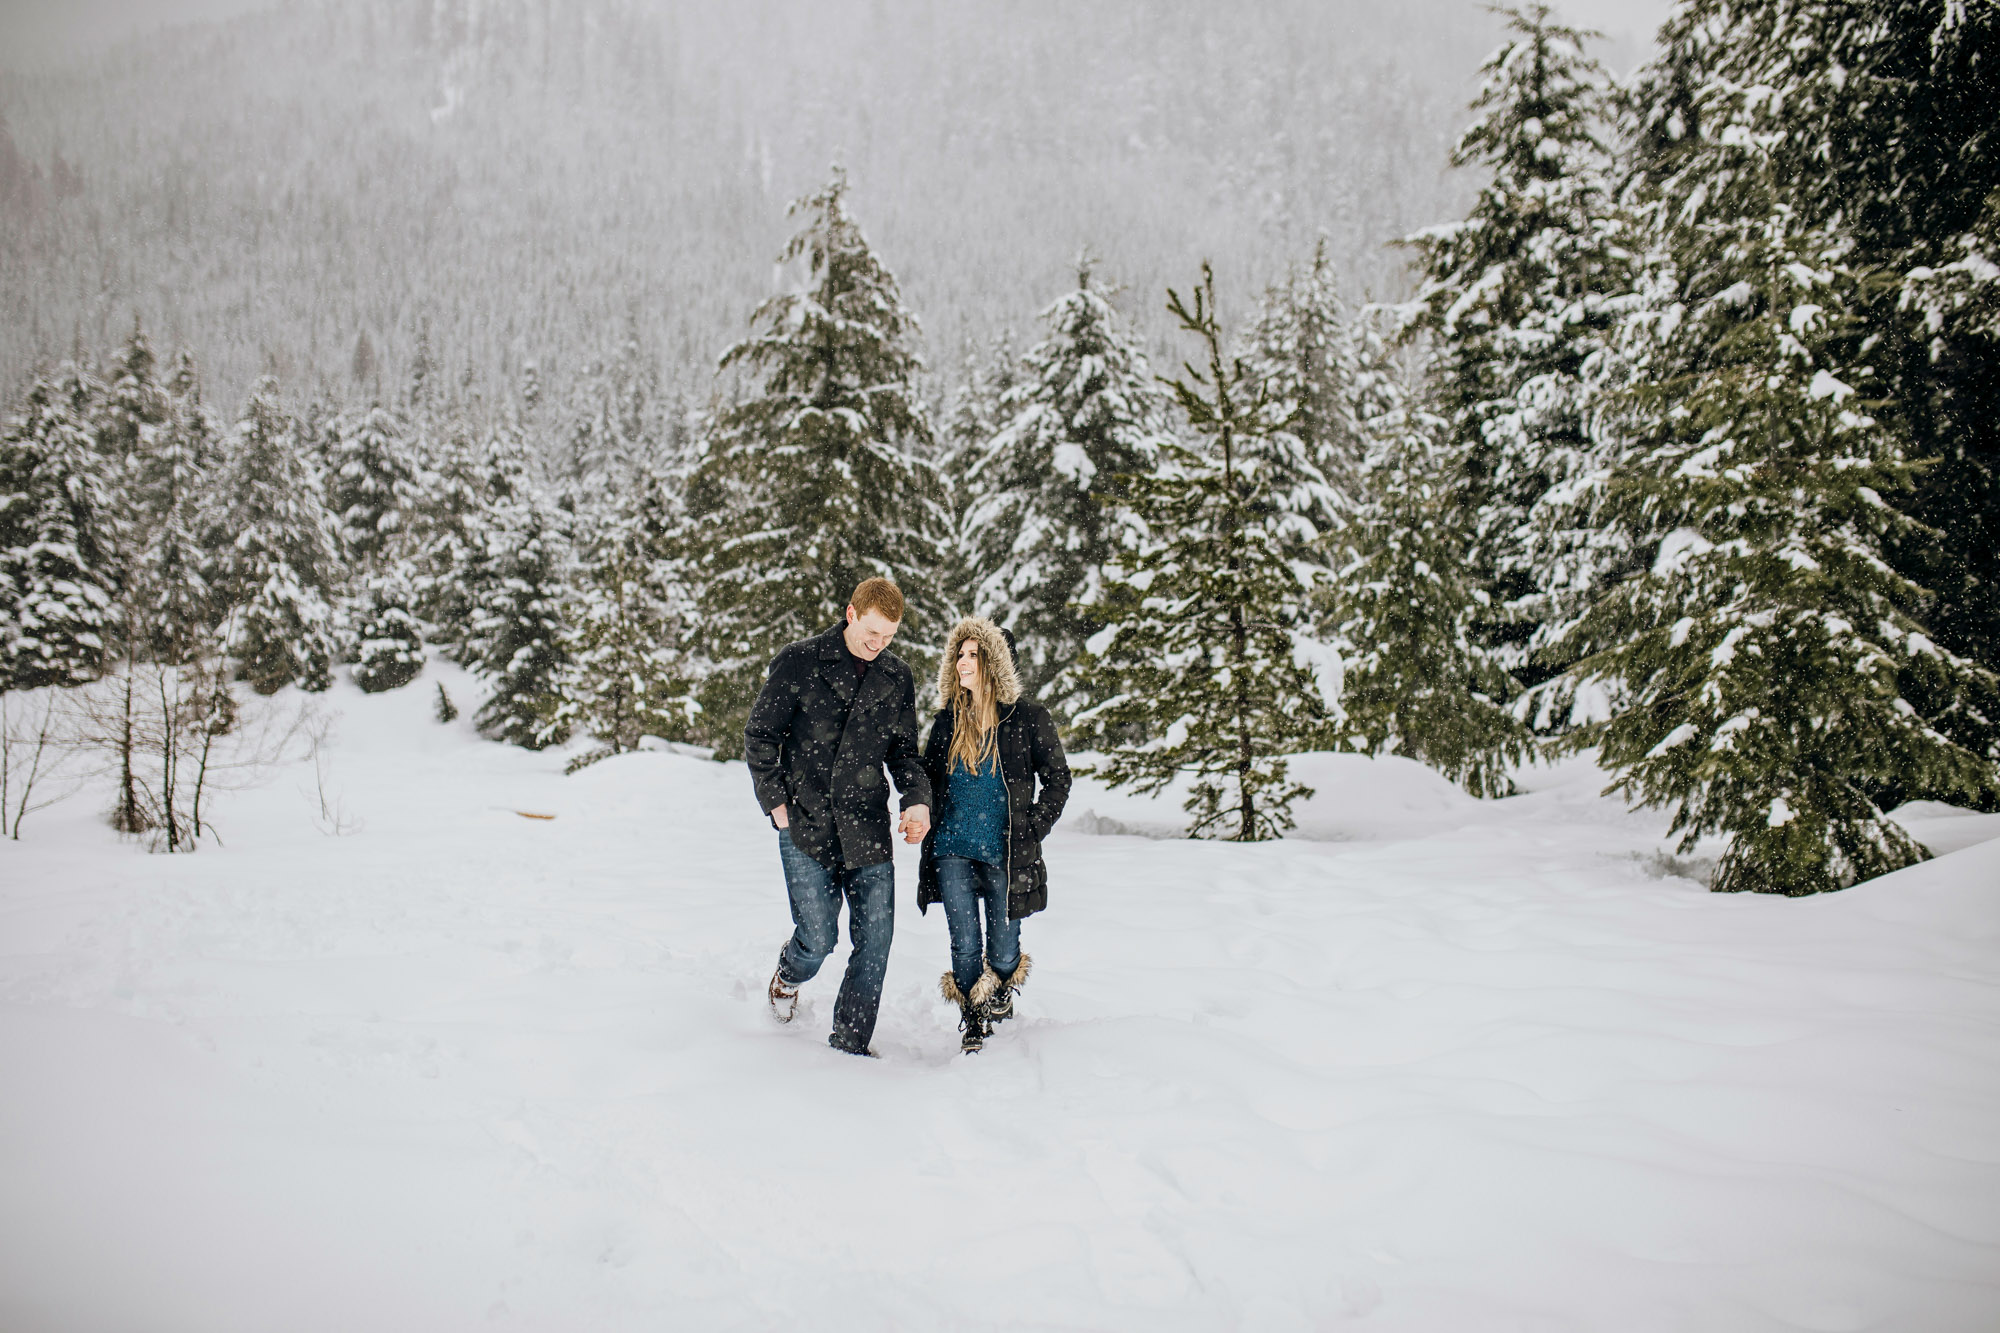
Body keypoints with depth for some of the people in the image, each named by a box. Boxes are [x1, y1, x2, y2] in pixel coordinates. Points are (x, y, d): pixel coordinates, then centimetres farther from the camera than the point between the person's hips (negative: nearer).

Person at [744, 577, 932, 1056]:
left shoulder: (897, 679, 8)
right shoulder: (799, 662, -4)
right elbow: (759, 734, 2)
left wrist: (917, 798, -4)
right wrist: (776, 802, -4)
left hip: (868, 829, 3)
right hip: (805, 825, -3)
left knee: (875, 940, -1)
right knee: (818, 937, -4)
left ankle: (849, 1046, 15)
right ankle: (789, 974, 33)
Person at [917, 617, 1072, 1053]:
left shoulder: (1028, 718, -4)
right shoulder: (947, 719, 7)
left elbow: (1057, 778, 2)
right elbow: (927, 776, 19)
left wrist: (1032, 831, -5)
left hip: (1005, 853, -2)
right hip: (952, 851, 2)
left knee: (1003, 950, 6)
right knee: (965, 945, 0)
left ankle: (1002, 998, 39)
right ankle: (972, 1026, 22)